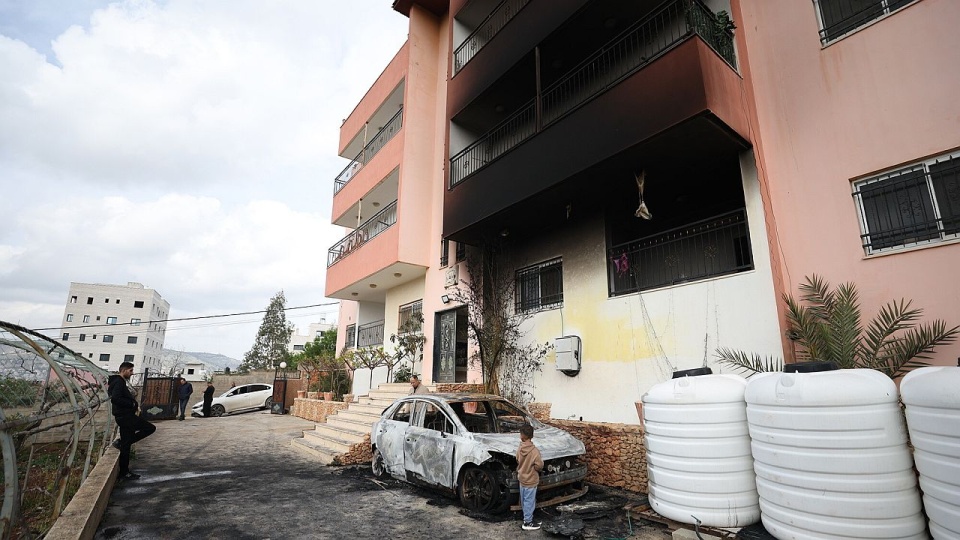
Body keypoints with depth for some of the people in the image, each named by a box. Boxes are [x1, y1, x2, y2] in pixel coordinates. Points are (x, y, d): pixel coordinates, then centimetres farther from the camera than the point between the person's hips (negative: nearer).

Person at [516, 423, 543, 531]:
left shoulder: (520, 448, -7)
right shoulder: (534, 451, -25)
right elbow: (539, 466, -19)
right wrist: (541, 462, 1)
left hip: (522, 478, 6)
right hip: (530, 480, -6)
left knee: (525, 501, 19)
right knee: (529, 501, 7)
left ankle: (528, 519, 33)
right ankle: (527, 523, 18)